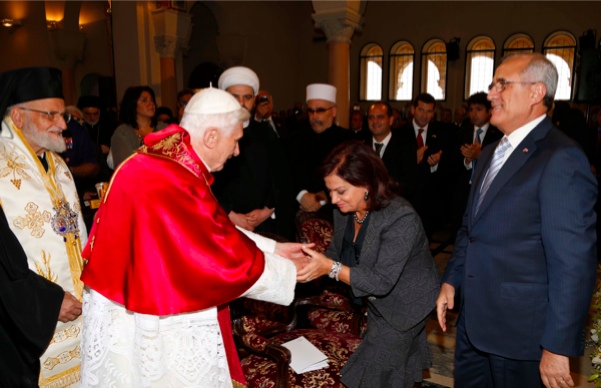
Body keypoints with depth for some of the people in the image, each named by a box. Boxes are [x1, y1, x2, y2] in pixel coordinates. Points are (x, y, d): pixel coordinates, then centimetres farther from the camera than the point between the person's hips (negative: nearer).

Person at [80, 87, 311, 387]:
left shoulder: (166, 165, 1)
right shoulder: (167, 184, -30)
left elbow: (214, 235, 8)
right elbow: (227, 258, -23)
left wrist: (274, 248, 6)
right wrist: (290, 271, -9)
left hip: (150, 312, 9)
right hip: (144, 328, -9)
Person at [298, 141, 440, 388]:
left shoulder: (401, 218, -32)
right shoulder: (344, 210, -12)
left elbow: (382, 281, -34)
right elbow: (338, 252, 0)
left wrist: (331, 268, -42)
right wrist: (313, 263, -21)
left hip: (405, 307, -6)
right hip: (376, 303, 6)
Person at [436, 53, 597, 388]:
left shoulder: (561, 159, -19)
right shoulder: (491, 153, 10)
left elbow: (574, 263, -21)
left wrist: (559, 347, -19)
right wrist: (451, 281, 11)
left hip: (520, 332, -8)